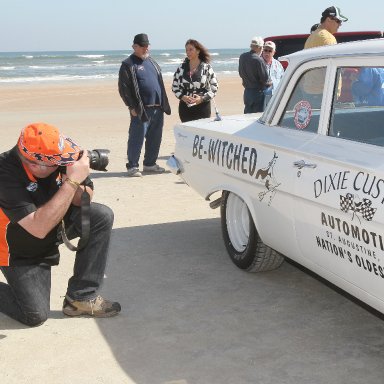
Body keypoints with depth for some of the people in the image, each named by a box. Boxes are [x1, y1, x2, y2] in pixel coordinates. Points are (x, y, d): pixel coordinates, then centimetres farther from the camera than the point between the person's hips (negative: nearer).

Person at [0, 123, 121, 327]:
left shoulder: (57, 156, -20)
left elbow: (83, 201, -5)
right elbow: (39, 228, -41)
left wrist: (78, 187, -29)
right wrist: (72, 181, -41)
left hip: (53, 223, 6)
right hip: (19, 251, -5)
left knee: (101, 215, -17)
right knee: (35, 315, -13)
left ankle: (81, 298, -8)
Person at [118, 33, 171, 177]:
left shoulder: (152, 62, 19)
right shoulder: (128, 65, -4)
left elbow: (160, 83, 24)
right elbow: (123, 88, -8)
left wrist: (164, 104, 17)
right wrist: (132, 107, -13)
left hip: (158, 108, 7)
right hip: (141, 110, -7)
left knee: (155, 138, 11)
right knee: (137, 138, -5)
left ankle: (150, 164, 23)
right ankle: (132, 166, 3)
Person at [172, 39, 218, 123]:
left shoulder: (207, 68, -1)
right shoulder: (181, 67, 7)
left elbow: (214, 88, 0)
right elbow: (174, 86, 9)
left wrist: (202, 98, -14)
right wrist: (182, 97, -9)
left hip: (202, 106, -2)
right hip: (185, 107, 2)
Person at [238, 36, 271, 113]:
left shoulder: (242, 57, 1)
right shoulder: (258, 60, -20)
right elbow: (264, 78, -16)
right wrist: (269, 83, 4)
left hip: (247, 92, 7)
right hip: (258, 92, -7)